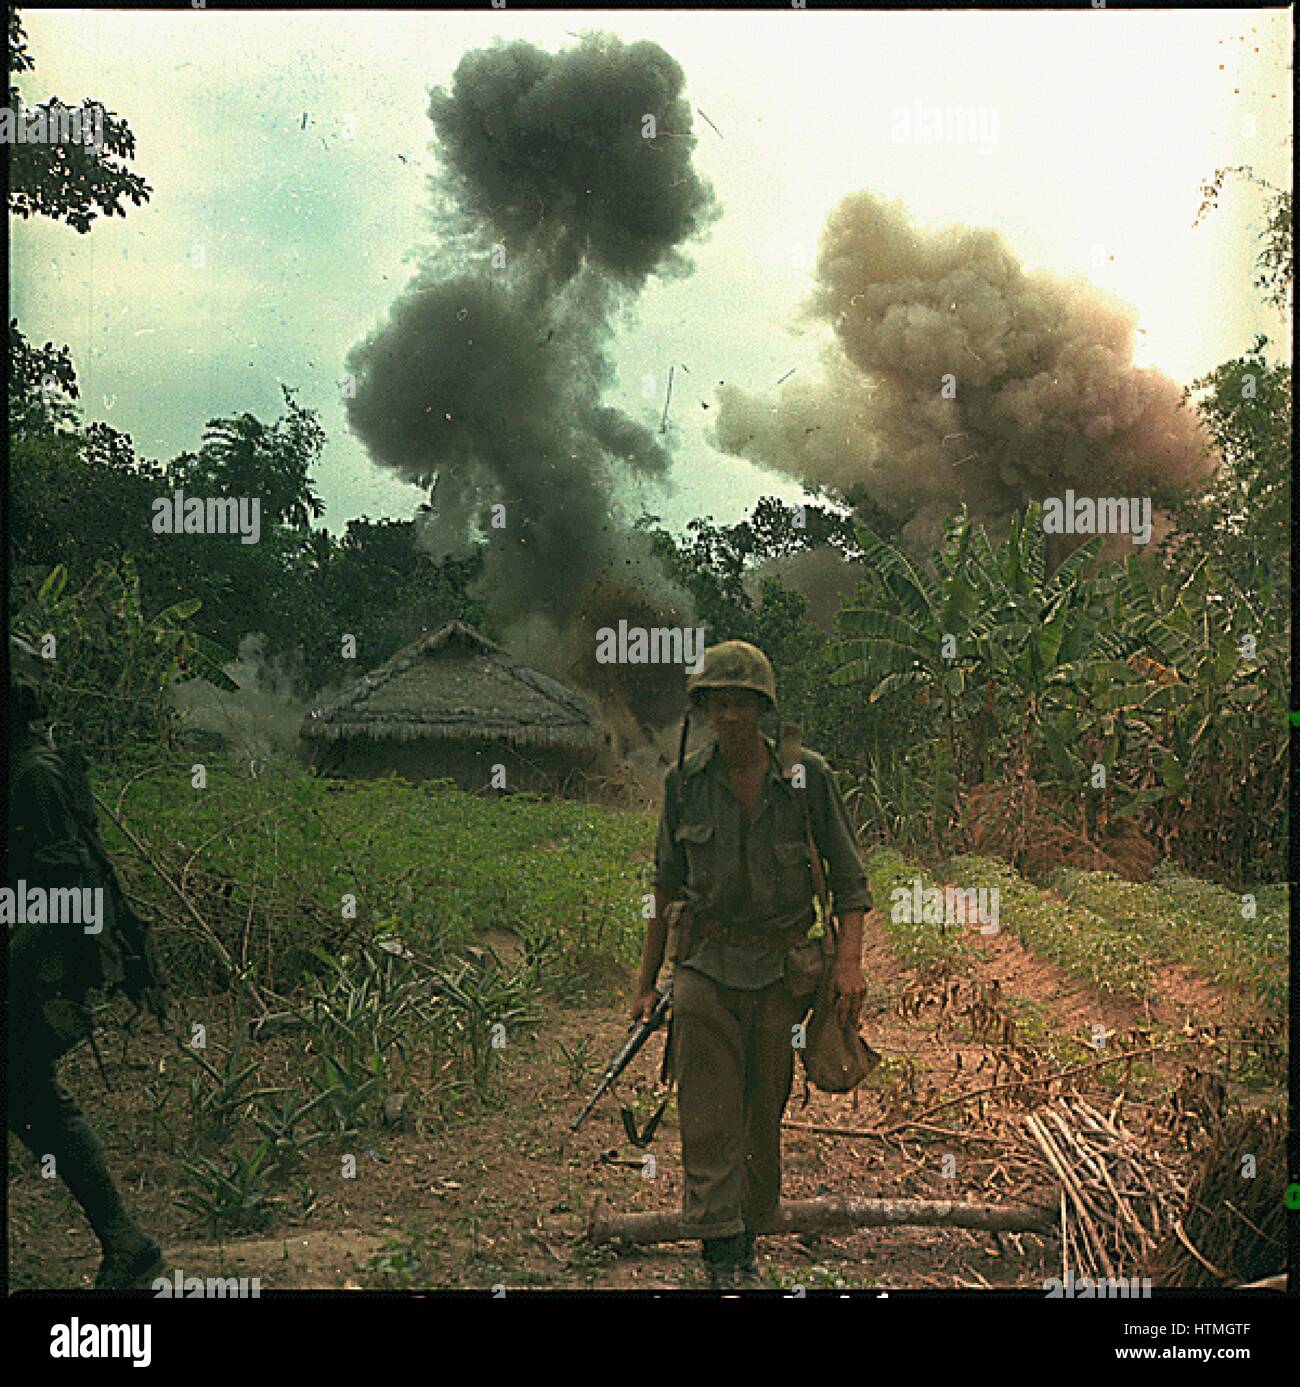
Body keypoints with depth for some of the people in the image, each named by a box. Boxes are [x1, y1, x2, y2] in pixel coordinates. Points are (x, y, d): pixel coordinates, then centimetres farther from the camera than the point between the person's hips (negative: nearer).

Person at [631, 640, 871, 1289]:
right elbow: (666, 885, 9)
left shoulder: (809, 776, -5)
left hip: (783, 968, 0)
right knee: (708, 1116, -8)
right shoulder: (685, 782, 0)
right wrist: (647, 981, 9)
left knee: (765, 1114, 10)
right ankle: (720, 1255, -3)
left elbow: (848, 876, 0)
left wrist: (849, 961, -12)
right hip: (708, 966, 1)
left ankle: (749, 1241, 27)